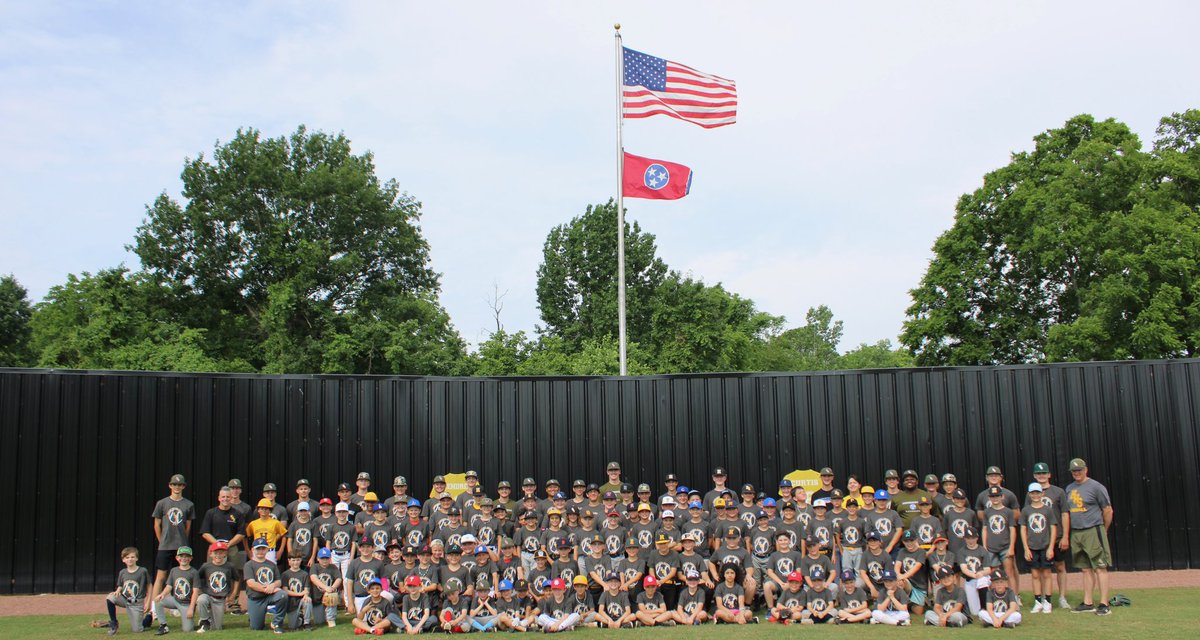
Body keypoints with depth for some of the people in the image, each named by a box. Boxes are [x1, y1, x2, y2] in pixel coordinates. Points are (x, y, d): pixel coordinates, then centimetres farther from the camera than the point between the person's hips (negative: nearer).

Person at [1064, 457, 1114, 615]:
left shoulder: (1096, 487, -6)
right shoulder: (1069, 488, 14)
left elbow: (1108, 510, -3)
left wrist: (1103, 530, 4)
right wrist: (1067, 534, 15)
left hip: (1093, 532, -7)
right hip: (1076, 533, 7)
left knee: (1100, 568, -6)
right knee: (1086, 569, 11)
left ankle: (1104, 604, -6)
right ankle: (1088, 603, 15)